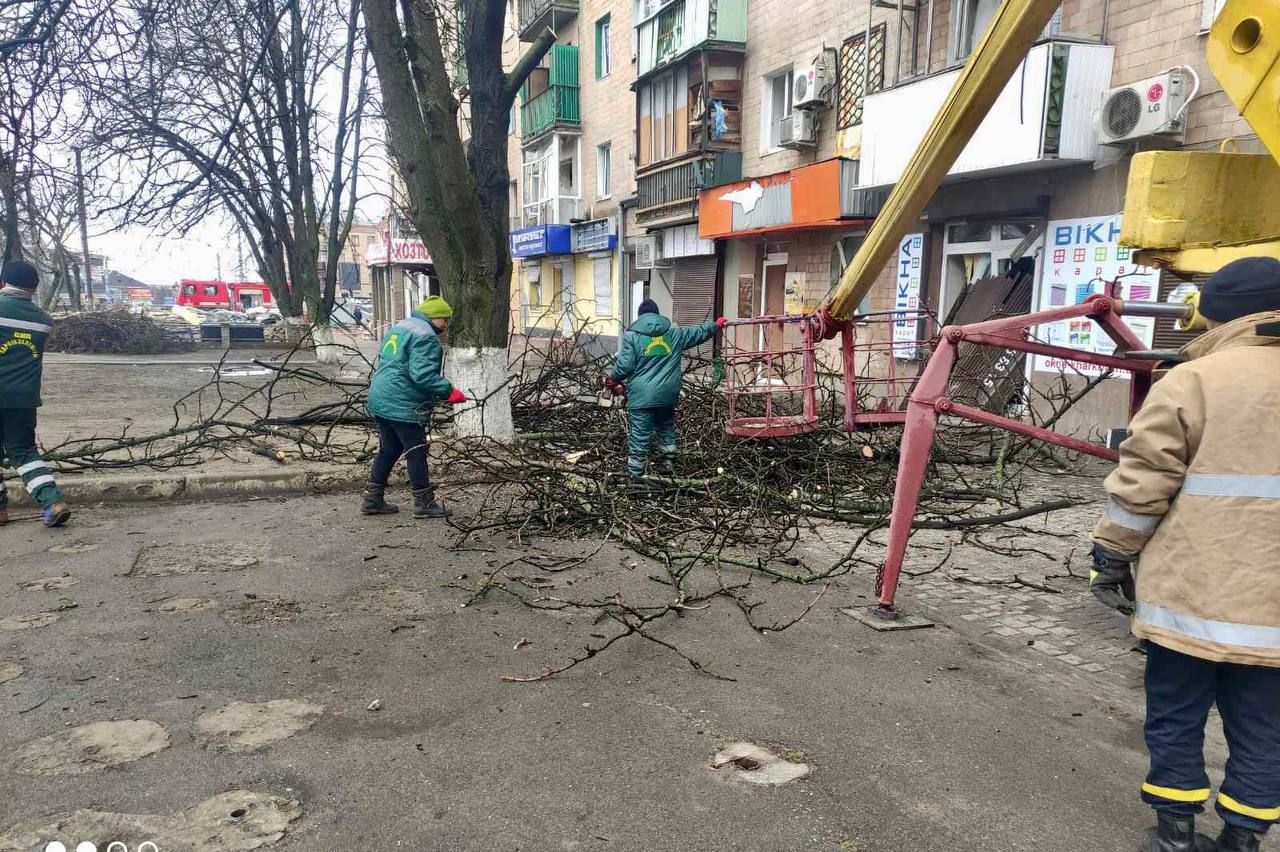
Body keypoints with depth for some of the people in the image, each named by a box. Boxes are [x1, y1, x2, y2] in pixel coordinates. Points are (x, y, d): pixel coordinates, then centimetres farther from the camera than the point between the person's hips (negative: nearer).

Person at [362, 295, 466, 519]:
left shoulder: (398, 328, 18)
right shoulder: (425, 336, -15)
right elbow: (422, 374, -25)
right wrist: (449, 392, -20)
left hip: (380, 400, 10)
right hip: (403, 406, -10)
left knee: (388, 450, 18)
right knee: (416, 452, 1)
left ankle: (372, 498, 23)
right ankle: (424, 503, 9)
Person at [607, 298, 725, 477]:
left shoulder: (632, 335, -3)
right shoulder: (674, 334, 9)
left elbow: (625, 365, -7)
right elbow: (699, 332, 23)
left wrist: (612, 380, 11)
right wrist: (716, 325, 41)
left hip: (641, 397, -4)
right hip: (667, 395, 4)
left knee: (640, 436, -2)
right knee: (666, 429, 24)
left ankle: (635, 474, 0)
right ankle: (668, 463, 30)